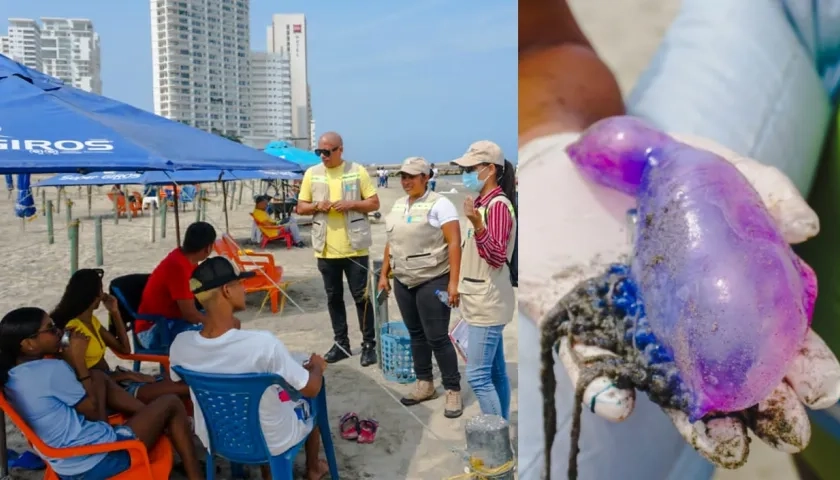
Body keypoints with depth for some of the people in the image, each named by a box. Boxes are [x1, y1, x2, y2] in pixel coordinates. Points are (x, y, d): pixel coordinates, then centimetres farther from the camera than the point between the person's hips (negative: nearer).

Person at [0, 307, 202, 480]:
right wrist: (79, 361, -5)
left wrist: (69, 362, 5)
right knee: (171, 403, 5)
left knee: (99, 377, 20)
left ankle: (155, 419, 23)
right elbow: (94, 411, -9)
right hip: (98, 459, -9)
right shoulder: (51, 369, -22)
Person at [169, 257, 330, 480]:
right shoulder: (262, 342, -34)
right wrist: (317, 366, 2)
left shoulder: (180, 345, -20)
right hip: (272, 442, -4)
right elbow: (312, 388, -21)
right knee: (310, 401, 26)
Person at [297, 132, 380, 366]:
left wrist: (351, 204, -17)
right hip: (325, 248, 3)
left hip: (354, 247, -3)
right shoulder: (312, 173, 6)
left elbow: (374, 203, 0)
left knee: (361, 296, 2)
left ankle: (369, 344, 12)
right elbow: (301, 207, 9)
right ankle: (341, 343, 23)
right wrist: (317, 206, -12)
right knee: (334, 297, 11)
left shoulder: (357, 171, -2)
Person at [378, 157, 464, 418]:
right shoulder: (398, 205, 12)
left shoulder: (439, 204, -9)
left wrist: (453, 282, -21)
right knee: (416, 334, 13)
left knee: (437, 337, -5)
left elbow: (454, 243, -15)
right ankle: (425, 384, 25)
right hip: (403, 281, 7)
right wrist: (384, 274, 15)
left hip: (432, 281, -7)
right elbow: (391, 243, 19)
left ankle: (453, 391, 7)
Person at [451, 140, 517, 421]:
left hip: (487, 304, -10)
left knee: (478, 375, -7)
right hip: (484, 302, 10)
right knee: (496, 372, 15)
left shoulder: (498, 205, -16)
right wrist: (462, 287, 23)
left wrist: (476, 224, -38)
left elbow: (497, 256, -25)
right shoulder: (484, 203, 12)